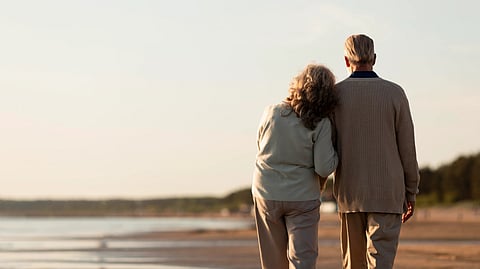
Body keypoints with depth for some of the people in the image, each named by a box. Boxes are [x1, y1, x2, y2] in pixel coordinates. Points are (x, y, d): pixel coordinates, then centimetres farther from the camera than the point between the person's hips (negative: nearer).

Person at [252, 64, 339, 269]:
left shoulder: (271, 113, -5)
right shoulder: (321, 124, -14)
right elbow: (324, 168, -16)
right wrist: (335, 151, 2)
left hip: (266, 193, 3)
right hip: (302, 198, -3)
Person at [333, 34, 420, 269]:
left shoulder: (334, 94, -1)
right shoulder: (394, 93, -4)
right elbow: (407, 148, -1)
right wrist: (411, 193, 8)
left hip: (350, 193, 2)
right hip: (387, 193, -2)